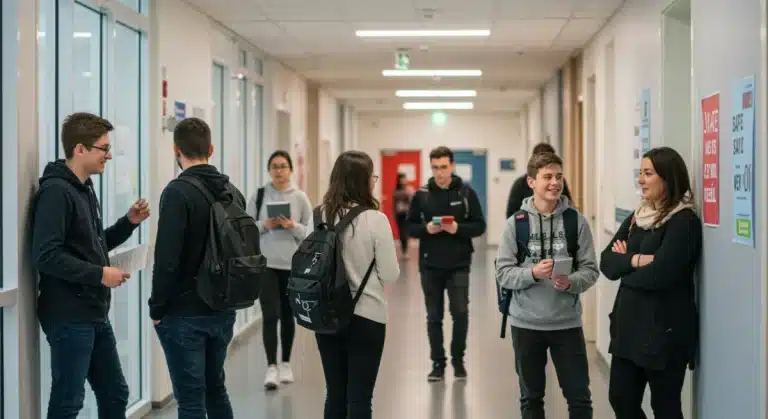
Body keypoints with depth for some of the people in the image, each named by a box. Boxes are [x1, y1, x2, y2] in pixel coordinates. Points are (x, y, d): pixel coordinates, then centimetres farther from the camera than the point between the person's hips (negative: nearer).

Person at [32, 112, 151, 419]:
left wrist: (129, 222, 8)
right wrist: (100, 275, -21)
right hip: (68, 317, -9)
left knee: (115, 394, 16)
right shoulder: (56, 191, -17)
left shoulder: (84, 188, 13)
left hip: (94, 314, 9)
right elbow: (45, 256, -24)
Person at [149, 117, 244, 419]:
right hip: (223, 310, 7)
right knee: (215, 389, 20)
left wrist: (157, 308, -9)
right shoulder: (232, 192, 8)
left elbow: (167, 258, -20)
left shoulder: (178, 192, -15)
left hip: (184, 313, -7)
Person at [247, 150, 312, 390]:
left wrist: (293, 226, -16)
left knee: (287, 315, 11)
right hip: (265, 263, -1)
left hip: (292, 264, 1)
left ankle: (285, 364, 24)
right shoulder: (259, 196, 2)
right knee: (270, 315, -8)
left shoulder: (300, 197, 1)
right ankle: (271, 367, -7)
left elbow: (310, 232, 2)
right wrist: (264, 225, -13)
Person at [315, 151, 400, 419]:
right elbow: (390, 275, -10)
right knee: (359, 397, 3)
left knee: (334, 394, 14)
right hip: (365, 316, -4)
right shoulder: (375, 219, -14)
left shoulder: (319, 216, -2)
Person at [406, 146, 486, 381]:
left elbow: (479, 226, 0)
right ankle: (438, 363, 18)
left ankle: (458, 360, 14)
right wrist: (426, 228, -14)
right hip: (430, 265, 1)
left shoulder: (466, 193, -1)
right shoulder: (421, 194, 2)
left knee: (460, 312, -5)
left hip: (459, 265, -1)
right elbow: (410, 226, 6)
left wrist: (458, 228, -17)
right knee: (434, 316, 7)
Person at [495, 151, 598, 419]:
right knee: (531, 397, 14)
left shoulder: (576, 220, -3)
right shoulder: (516, 223, -4)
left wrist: (570, 282, -22)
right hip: (526, 323, 0)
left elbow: (590, 270, -2)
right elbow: (503, 274, -5)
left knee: (579, 396, 7)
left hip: (567, 322, 0)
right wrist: (532, 273, -22)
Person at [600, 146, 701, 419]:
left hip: (664, 329, -7)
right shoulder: (637, 218, 11)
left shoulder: (683, 221, -12)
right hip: (630, 324, 8)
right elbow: (606, 263, 3)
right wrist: (635, 260, -16)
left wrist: (624, 266, -6)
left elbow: (659, 273, -23)